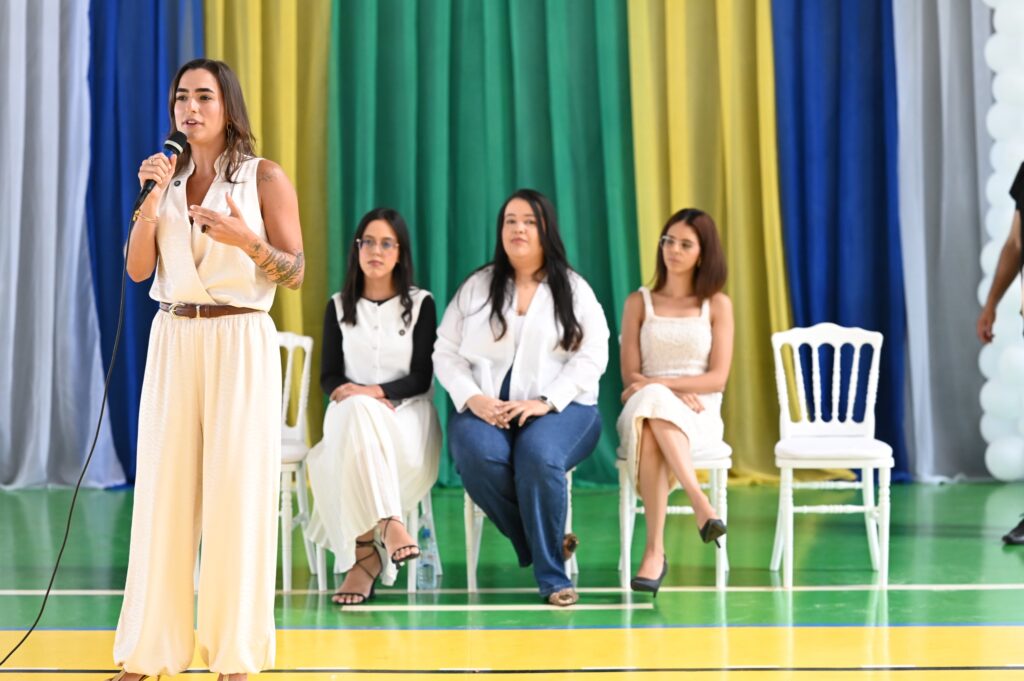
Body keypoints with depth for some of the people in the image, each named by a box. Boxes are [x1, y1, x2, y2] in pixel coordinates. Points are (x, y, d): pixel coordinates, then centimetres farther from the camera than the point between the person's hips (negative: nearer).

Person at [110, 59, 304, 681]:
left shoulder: (265, 177, 0)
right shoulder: (167, 175, 12)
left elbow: (296, 274, -2)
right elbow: (138, 269, 4)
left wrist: (248, 241, -19)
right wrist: (151, 200, -7)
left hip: (241, 343, -4)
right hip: (173, 341, 4)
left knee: (237, 490, -4)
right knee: (164, 489, 2)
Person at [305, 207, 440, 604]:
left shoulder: (420, 304, 7)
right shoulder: (339, 307, 14)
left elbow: (421, 378, -1)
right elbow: (328, 376, 9)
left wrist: (374, 392, -18)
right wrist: (347, 391, -15)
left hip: (407, 414, -2)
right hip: (351, 415, 2)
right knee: (356, 411, -38)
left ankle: (363, 554, -39)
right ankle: (388, 524, -47)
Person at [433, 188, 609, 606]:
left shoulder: (574, 289, 10)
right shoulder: (476, 287, 14)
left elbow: (591, 356, -1)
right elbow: (446, 352, 8)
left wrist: (545, 402, -15)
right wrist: (472, 398, -11)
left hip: (559, 408, -1)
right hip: (485, 409, 1)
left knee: (538, 454, -36)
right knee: (478, 454, -34)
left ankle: (550, 571, -19)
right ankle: (538, 543, -12)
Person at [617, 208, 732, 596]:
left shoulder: (717, 305, 8)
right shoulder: (639, 302, 11)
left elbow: (717, 378, 0)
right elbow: (630, 377, 4)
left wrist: (659, 384, -14)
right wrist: (677, 390, -15)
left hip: (700, 414, -1)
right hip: (643, 411, 1)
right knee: (649, 408, -40)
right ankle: (698, 502, -47)